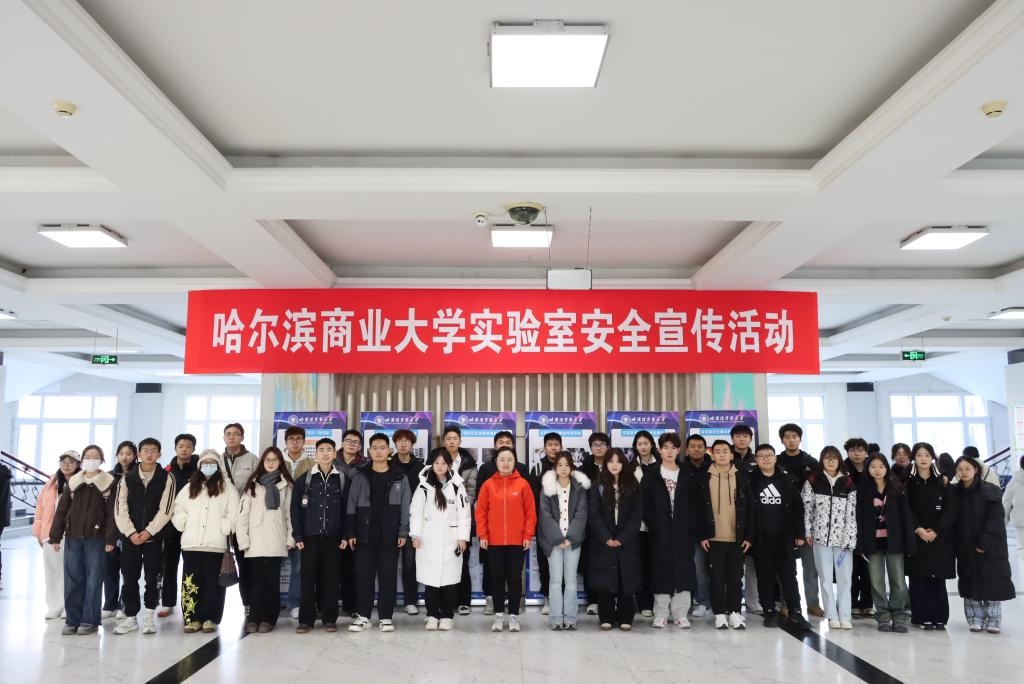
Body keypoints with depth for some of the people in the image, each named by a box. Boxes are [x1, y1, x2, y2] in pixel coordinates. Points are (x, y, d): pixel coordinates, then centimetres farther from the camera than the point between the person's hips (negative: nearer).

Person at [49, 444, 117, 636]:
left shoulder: (109, 483, -1)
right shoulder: (73, 482, 9)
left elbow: (112, 513, -5)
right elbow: (61, 510, 8)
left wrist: (110, 538, -12)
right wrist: (55, 536, 3)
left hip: (96, 538, -3)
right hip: (72, 537, 3)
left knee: (93, 579, 1)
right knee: (72, 579, 5)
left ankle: (90, 621, 9)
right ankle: (72, 620, 14)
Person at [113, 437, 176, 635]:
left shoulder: (166, 478, -1)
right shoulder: (127, 478, 5)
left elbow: (165, 510, -6)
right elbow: (120, 509, 0)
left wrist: (149, 531, -14)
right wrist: (131, 532, -10)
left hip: (154, 536, -2)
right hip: (130, 536, 2)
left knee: (152, 578, 1)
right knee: (129, 578, 5)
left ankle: (149, 615, 15)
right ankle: (130, 617, 16)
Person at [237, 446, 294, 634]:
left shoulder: (286, 485, 9)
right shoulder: (252, 485, 10)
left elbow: (289, 512, 5)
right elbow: (243, 513, 5)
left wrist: (290, 538, -2)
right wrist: (243, 540, -3)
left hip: (276, 541, -1)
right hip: (255, 541, 1)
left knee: (272, 581, 1)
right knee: (257, 580, 1)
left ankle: (268, 618, 7)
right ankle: (254, 618, 8)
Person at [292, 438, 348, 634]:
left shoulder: (343, 478, 5)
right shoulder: (305, 479, 6)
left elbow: (347, 509, 4)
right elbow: (295, 509, 4)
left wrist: (345, 535, -2)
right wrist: (298, 536, -3)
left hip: (333, 536, 0)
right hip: (310, 535, 0)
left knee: (331, 577, 2)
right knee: (308, 577, 0)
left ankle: (329, 619, 10)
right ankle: (305, 619, 8)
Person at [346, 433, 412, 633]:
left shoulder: (400, 477, 3)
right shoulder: (360, 476, 5)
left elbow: (405, 507, 2)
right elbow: (351, 507, 5)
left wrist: (403, 533, -4)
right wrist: (350, 533, -1)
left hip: (390, 536, -1)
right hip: (365, 535, 1)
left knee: (388, 577, 3)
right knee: (364, 576, 4)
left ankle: (385, 617, 12)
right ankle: (363, 615, 16)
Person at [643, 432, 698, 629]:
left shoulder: (688, 477, 10)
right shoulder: (651, 475, 5)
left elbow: (694, 505, 5)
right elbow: (646, 504, 0)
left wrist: (691, 527, -6)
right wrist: (655, 526, -10)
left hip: (683, 532, 1)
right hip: (660, 532, -1)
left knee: (683, 570, 0)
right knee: (661, 570, 2)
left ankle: (680, 614, 10)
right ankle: (660, 614, 11)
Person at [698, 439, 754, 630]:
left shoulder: (741, 477, 4)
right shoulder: (705, 478, 1)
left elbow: (749, 508, 4)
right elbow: (700, 509, 0)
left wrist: (748, 536, -1)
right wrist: (702, 535, -5)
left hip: (736, 538, 1)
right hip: (714, 538, -1)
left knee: (736, 577, 7)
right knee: (717, 578, 4)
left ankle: (734, 612, 18)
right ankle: (720, 614, 12)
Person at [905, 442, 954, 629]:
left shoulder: (941, 481, 7)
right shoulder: (907, 482, 4)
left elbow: (947, 509, 1)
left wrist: (935, 530, -11)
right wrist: (918, 529, -14)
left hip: (939, 536, 1)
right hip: (916, 536, -1)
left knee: (938, 577, 1)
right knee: (918, 577, -1)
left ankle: (939, 617, 8)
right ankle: (921, 617, 4)